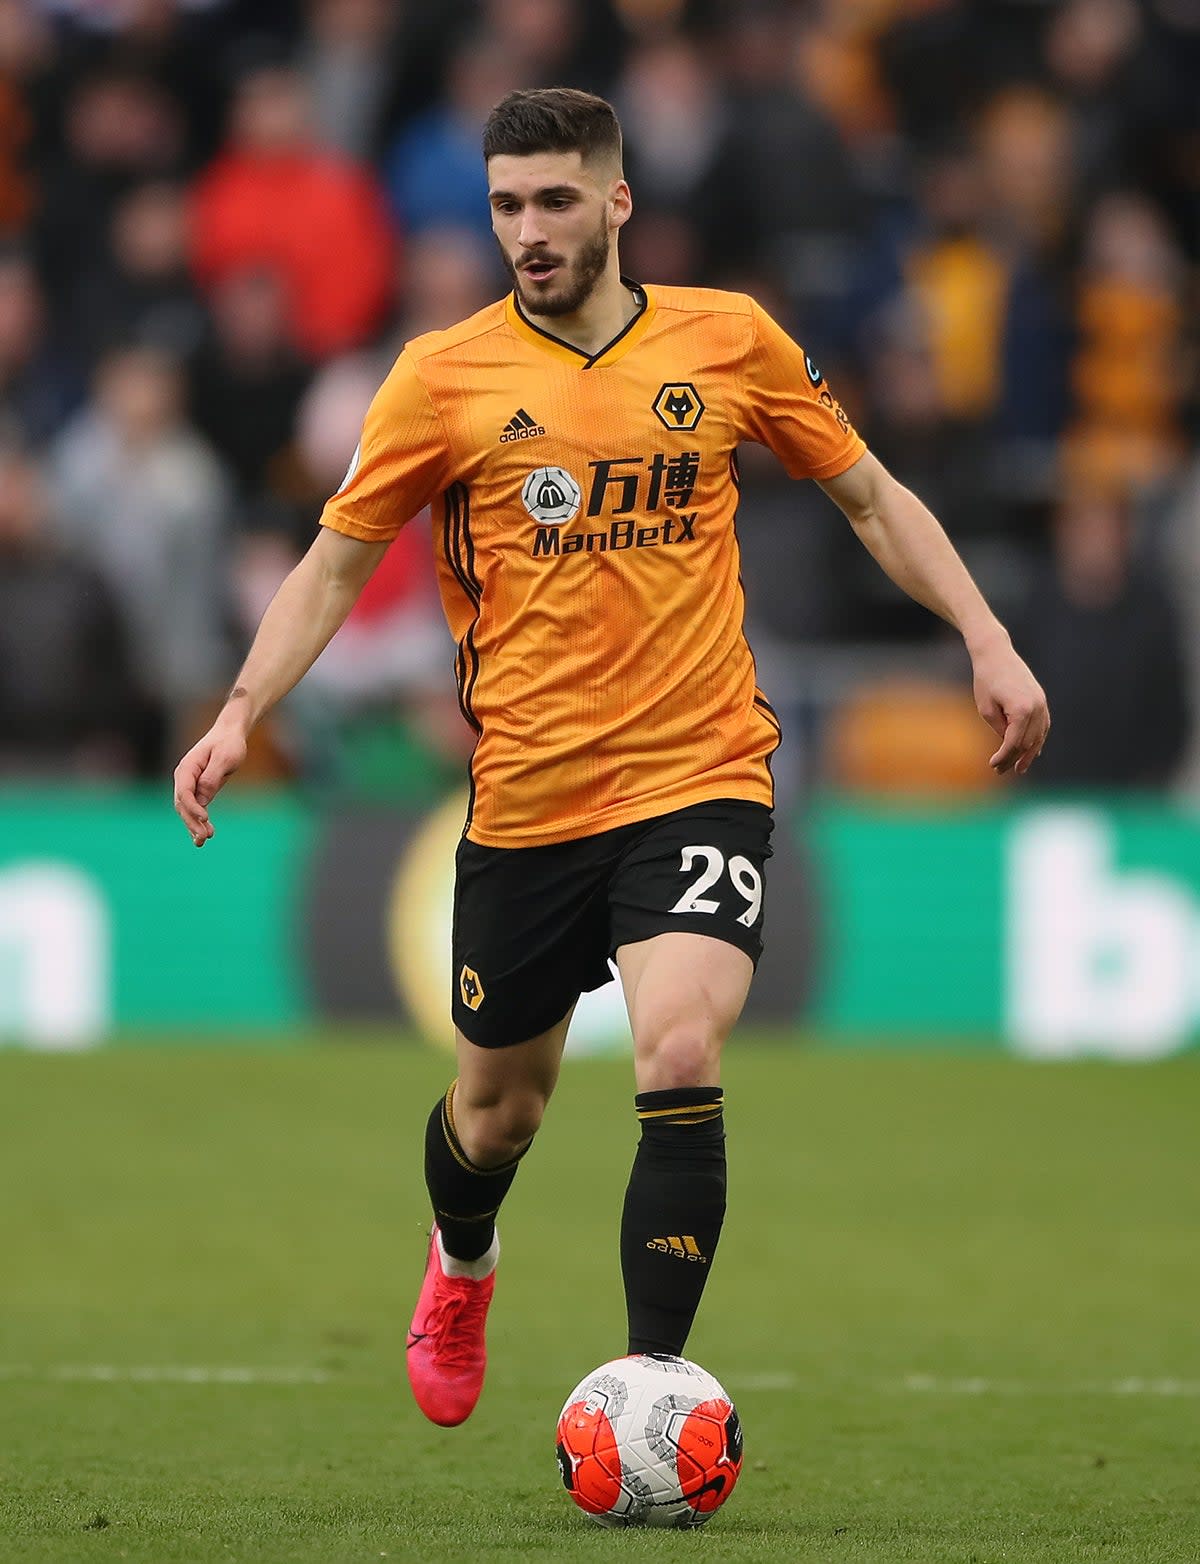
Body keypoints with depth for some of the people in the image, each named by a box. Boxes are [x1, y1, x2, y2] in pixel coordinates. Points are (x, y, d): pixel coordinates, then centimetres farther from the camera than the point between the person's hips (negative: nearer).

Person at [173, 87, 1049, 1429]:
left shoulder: (728, 340, 1)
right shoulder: (445, 376, -2)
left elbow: (869, 497, 12)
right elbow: (333, 565, 4)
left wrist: (987, 642, 4)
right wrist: (240, 714, -9)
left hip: (698, 777, -1)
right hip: (524, 800, 1)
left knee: (679, 1064, -22)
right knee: (498, 1106, 14)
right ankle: (461, 1267, 50)